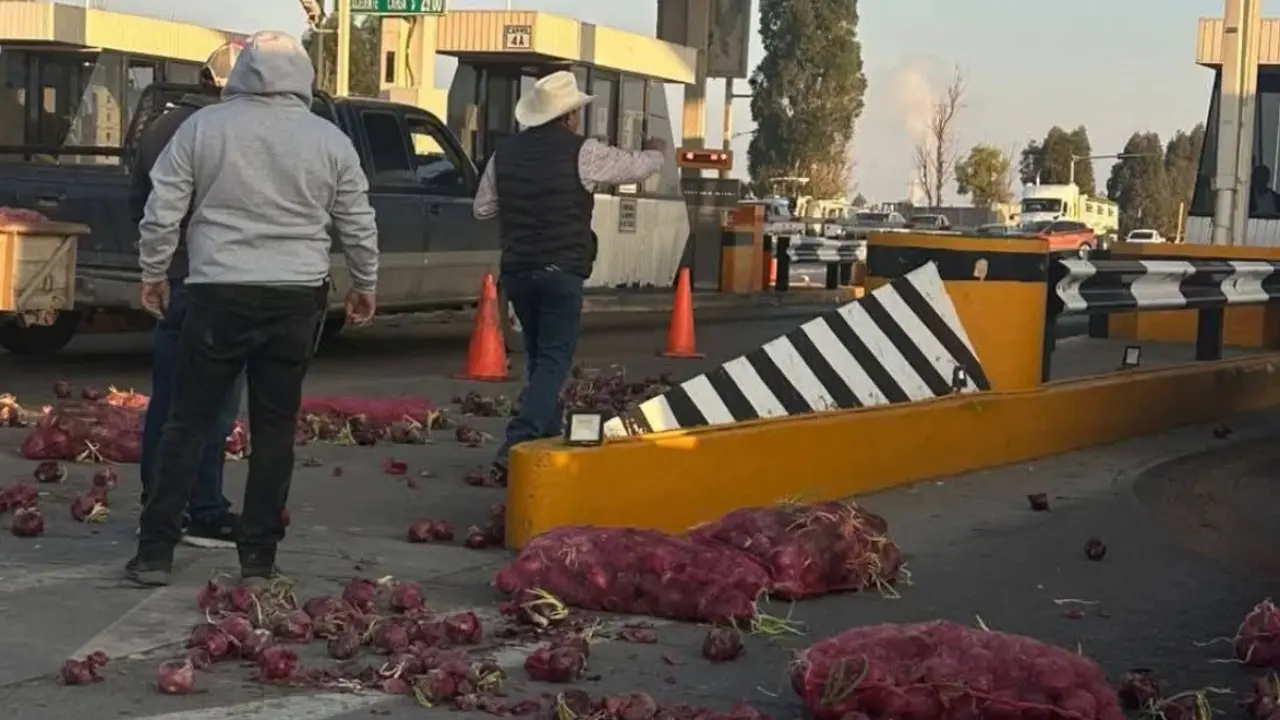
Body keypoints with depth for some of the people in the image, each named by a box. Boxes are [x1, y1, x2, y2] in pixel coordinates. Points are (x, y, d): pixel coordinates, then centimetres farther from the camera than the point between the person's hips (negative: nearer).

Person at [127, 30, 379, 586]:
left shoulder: (204, 127, 1)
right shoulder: (330, 140, 5)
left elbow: (162, 211, 1)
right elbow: (358, 225, 11)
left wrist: (154, 273, 15)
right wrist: (364, 285, 24)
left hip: (218, 293, -1)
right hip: (297, 297, 1)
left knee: (188, 422, 6)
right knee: (275, 427, 7)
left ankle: (156, 551, 5)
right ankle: (258, 557, 8)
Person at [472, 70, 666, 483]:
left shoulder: (506, 153, 6)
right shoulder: (583, 153, -7)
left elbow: (482, 208, 12)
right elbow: (637, 167, 8)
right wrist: (656, 152, 30)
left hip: (516, 271, 5)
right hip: (561, 272, -5)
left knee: (539, 357, 20)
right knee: (553, 361, -5)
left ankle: (547, 440, 26)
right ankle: (515, 449, -19)